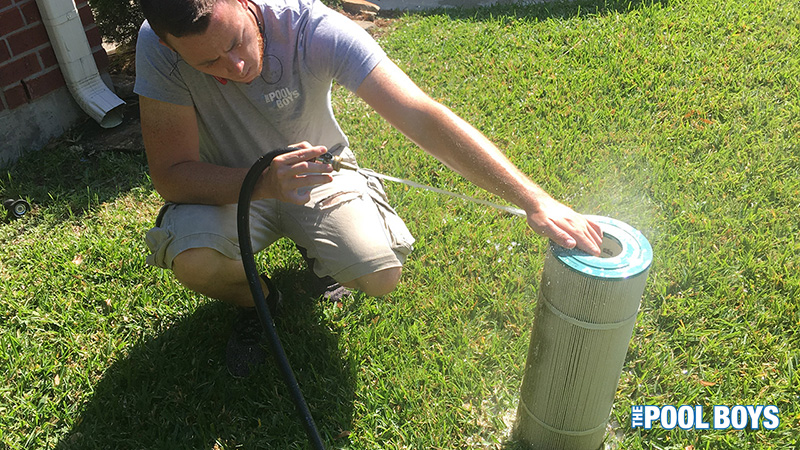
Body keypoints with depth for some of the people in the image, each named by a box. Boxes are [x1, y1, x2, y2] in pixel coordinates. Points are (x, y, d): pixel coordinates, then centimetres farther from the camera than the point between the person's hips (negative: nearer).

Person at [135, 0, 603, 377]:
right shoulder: (159, 47, -27)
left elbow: (422, 117, -37)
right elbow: (171, 174, -24)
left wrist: (534, 200, -43)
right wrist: (265, 182, -43)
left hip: (319, 173, 0)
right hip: (226, 187, 1)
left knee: (382, 275, -21)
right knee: (192, 260, -30)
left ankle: (315, 249, 17)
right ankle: (256, 299, 8)